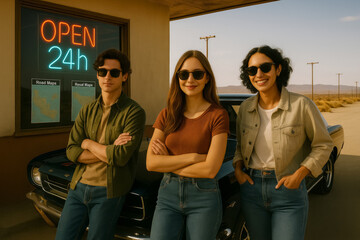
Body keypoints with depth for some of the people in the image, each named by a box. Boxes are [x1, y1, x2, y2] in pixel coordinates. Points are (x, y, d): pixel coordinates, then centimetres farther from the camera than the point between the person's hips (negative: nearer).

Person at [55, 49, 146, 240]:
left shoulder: (133, 112, -11)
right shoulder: (87, 111, 6)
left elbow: (121, 157, -20)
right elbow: (71, 151, -1)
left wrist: (88, 143, -7)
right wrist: (109, 151, -14)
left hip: (108, 193, -5)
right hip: (78, 187, 5)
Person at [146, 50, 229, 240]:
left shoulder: (218, 115, -7)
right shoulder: (166, 115, 4)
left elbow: (210, 169, -15)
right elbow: (150, 163, -5)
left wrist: (168, 162, -8)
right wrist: (193, 157, -13)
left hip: (204, 197, -2)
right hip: (168, 195, 3)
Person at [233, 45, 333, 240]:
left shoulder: (301, 105, -10)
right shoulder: (246, 107, 2)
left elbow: (323, 144, -2)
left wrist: (299, 174, -13)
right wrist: (237, 168, -2)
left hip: (288, 190, -4)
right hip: (251, 188, 4)